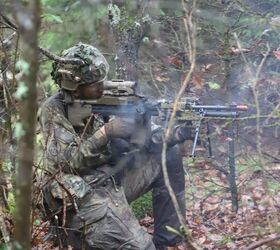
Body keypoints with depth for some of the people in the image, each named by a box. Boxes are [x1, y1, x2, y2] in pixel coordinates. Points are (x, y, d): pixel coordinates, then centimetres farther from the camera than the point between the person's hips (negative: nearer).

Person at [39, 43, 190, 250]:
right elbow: (67, 161, -19)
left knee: (169, 154, 5)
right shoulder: (54, 111, -11)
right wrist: (105, 131, -25)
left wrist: (172, 135, -13)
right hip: (84, 197, -8)